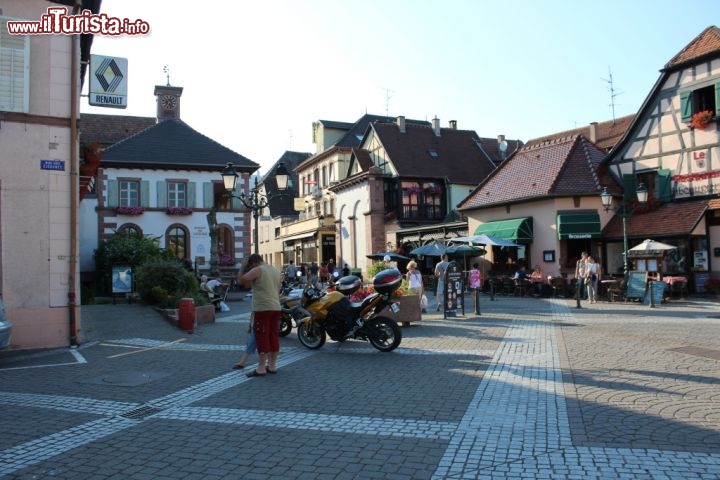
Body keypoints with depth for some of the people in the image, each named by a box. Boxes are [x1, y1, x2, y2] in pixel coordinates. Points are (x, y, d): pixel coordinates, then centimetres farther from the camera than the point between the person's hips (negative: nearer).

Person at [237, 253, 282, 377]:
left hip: (262, 309, -8)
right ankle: (272, 365, 17)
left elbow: (240, 280, -12)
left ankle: (261, 368, -4)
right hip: (276, 308, 8)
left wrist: (243, 267, 0)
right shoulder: (276, 270, 16)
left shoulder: (257, 270, -8)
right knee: (274, 336, 10)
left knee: (262, 337, -5)